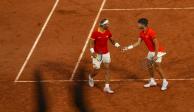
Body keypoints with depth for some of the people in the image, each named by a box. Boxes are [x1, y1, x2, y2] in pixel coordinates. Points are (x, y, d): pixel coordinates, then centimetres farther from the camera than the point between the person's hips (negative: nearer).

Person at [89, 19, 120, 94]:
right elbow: (91, 42, -11)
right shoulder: (95, 33, -15)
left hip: (106, 53, 4)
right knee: (96, 70, 2)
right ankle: (91, 77, 39)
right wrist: (92, 51, -24)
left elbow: (111, 40, 10)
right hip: (97, 54, -4)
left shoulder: (108, 32, -1)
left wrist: (116, 44, -9)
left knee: (107, 69, -3)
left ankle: (107, 87, -1)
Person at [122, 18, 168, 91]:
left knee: (157, 67, -9)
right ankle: (152, 81, 25)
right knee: (149, 65, 13)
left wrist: (156, 55, -25)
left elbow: (156, 44, -25)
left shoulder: (151, 32, -26)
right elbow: (138, 43, 5)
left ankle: (165, 82, 3)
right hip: (151, 51, 9)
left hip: (157, 51, -9)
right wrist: (128, 48, -1)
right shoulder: (142, 33, 1)